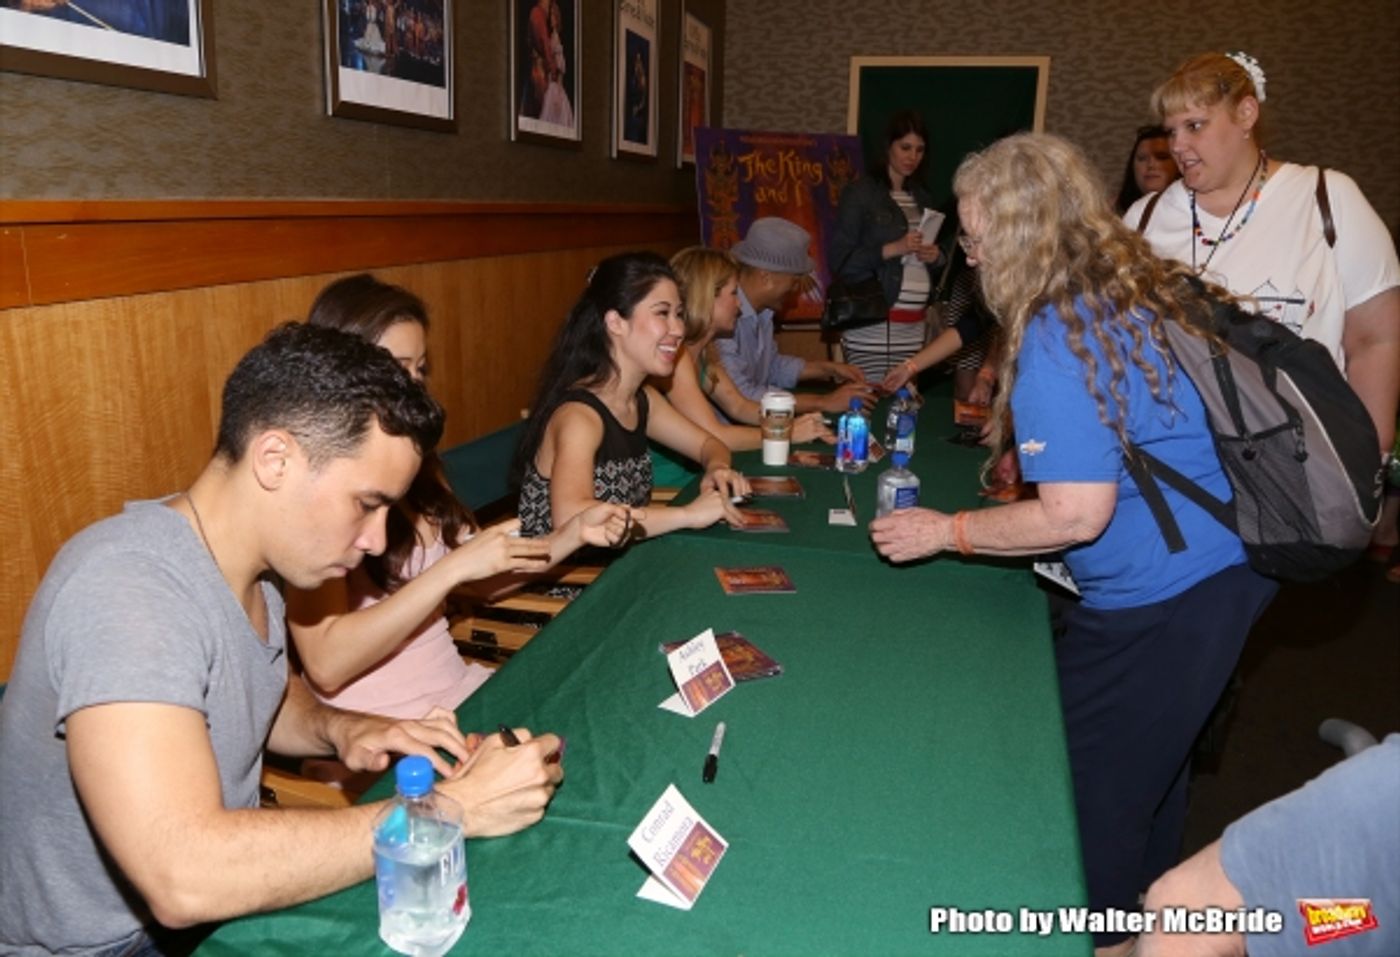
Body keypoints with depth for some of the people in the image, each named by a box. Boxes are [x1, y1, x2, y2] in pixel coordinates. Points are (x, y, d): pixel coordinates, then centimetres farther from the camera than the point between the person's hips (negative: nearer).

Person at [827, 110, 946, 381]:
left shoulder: (922, 198, 17)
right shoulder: (861, 193, -1)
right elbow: (838, 258, -9)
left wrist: (936, 255, 2)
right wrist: (892, 249, -16)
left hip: (916, 326, 6)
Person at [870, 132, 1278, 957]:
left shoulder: (1057, 339, -22)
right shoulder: (1151, 290, 6)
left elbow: (1076, 515, -24)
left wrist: (945, 532, -13)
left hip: (1162, 602, -10)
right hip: (1228, 568, 10)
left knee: (1093, 790, 8)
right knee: (1153, 769, 26)